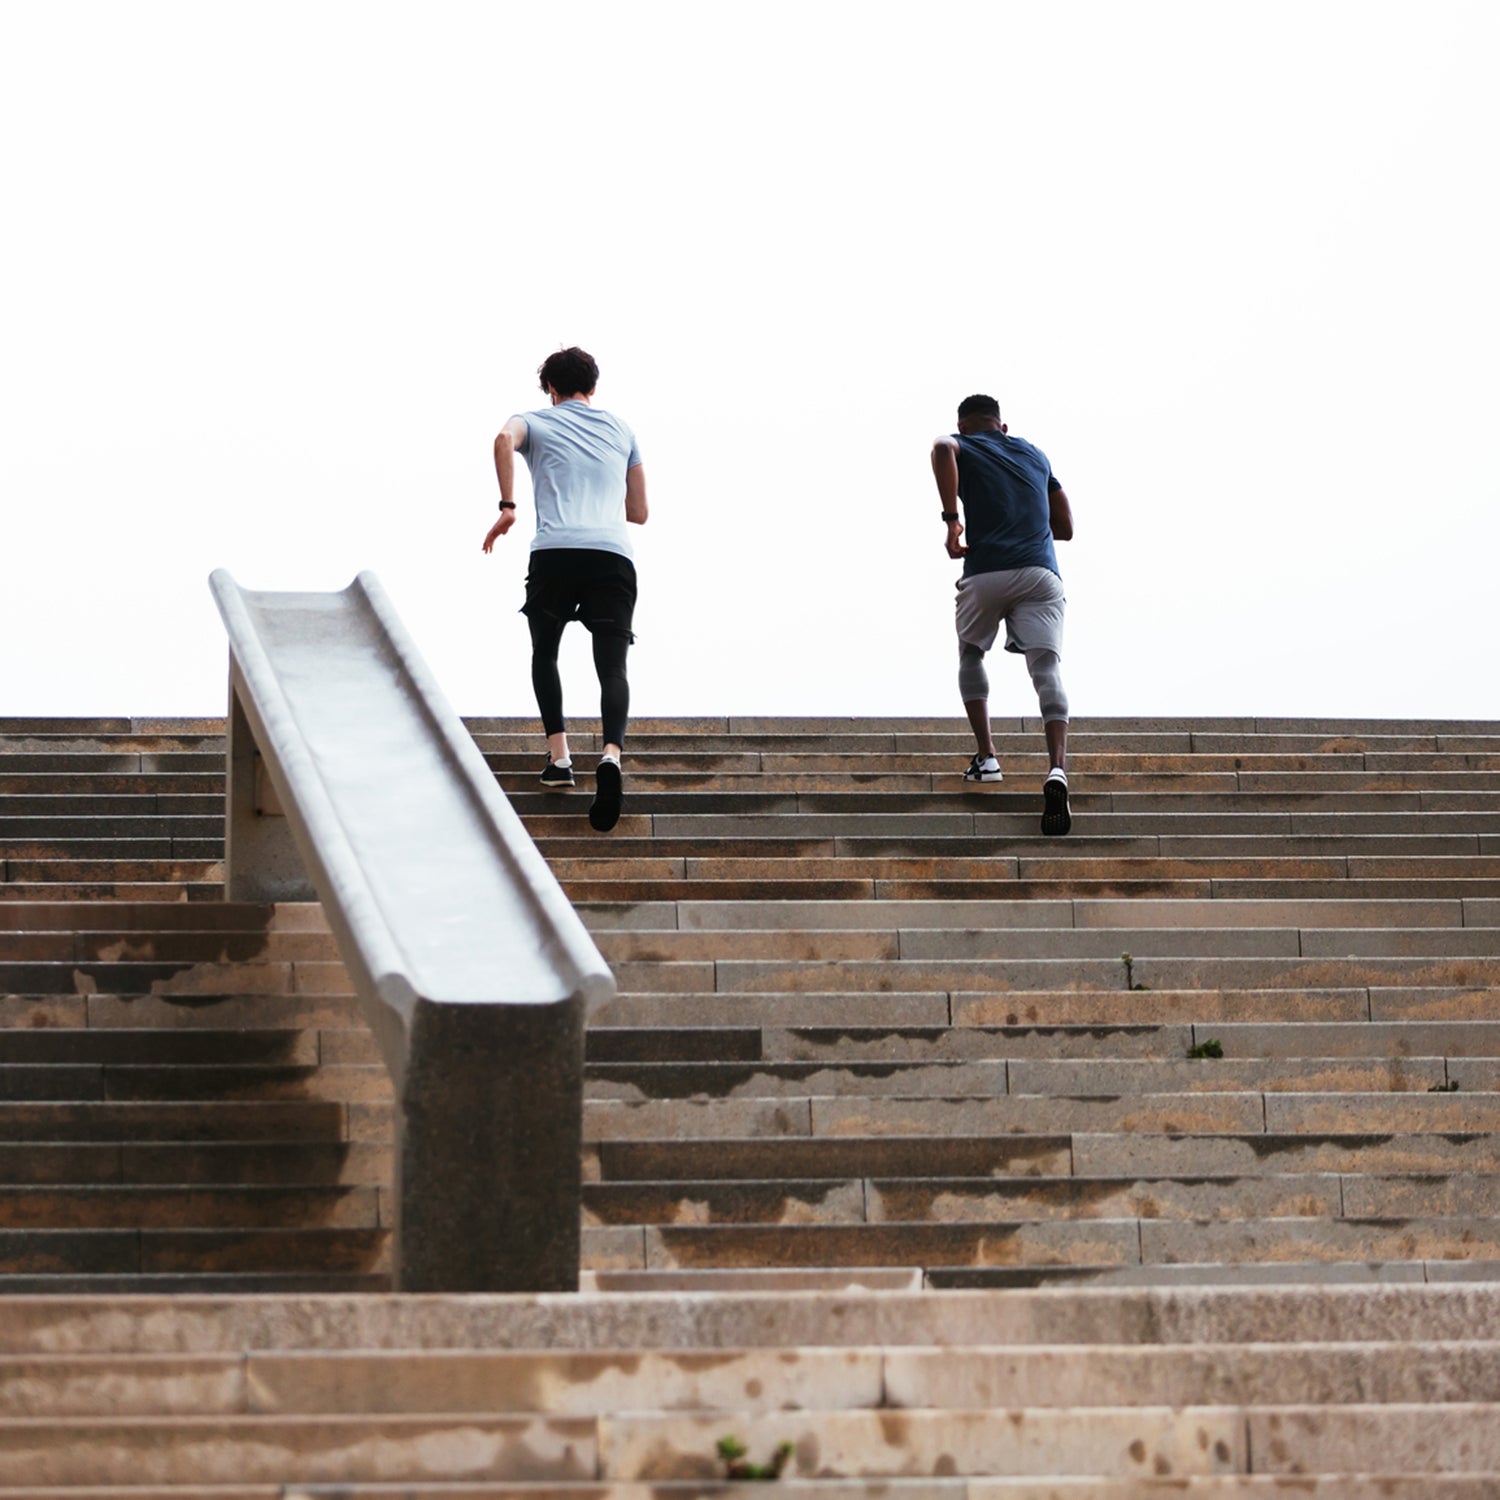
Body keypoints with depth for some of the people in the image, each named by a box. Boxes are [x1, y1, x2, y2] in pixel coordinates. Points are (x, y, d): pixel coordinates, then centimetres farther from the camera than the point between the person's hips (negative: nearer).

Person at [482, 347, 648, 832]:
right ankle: (611, 753, -31)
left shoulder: (536, 421, 19)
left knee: (544, 655, 21)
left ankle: (558, 756, 6)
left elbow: (505, 440, -8)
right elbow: (639, 513, 31)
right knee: (612, 667, -4)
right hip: (614, 554, 1)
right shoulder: (620, 430, 29)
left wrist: (507, 507, -5)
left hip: (555, 551, -1)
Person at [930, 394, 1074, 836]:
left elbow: (943, 449, -14)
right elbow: (1065, 528, 29)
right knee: (1046, 669, -9)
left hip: (986, 572, -2)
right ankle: (1058, 768, -31)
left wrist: (951, 519, -12)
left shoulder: (964, 447, 14)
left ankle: (986, 757, 15)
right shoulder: (1035, 455, 27)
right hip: (1041, 574, 2)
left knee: (970, 655, 24)